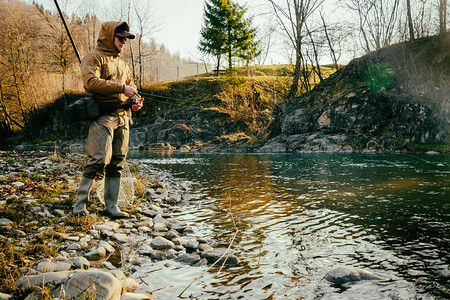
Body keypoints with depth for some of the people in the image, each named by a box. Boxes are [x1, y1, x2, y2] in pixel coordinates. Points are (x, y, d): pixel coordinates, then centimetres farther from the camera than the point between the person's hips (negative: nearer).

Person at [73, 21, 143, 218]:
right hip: (102, 116, -7)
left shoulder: (122, 63, 25)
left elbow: (130, 85, 30)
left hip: (123, 118, 7)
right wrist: (122, 88, -18)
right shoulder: (94, 57, 1)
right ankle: (80, 203, -3)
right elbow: (91, 81, -16)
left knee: (116, 163, 5)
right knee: (98, 160, -14)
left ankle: (111, 207, 10)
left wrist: (136, 100, 7)